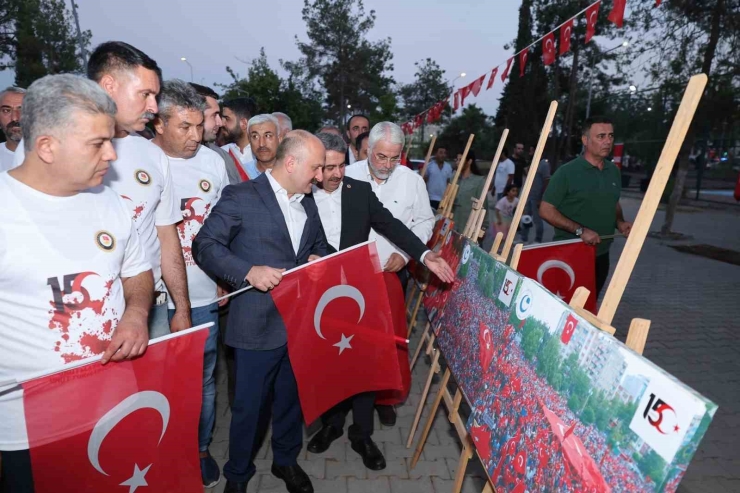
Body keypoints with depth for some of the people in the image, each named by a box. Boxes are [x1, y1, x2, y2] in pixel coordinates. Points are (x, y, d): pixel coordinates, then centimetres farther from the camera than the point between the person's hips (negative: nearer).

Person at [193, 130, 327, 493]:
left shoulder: (308, 203, 11)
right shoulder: (241, 197, -10)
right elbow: (204, 246, -11)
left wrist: (318, 259, -2)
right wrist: (249, 272, -24)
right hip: (258, 325, -5)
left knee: (292, 398, 20)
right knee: (249, 405, 11)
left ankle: (286, 460, 44)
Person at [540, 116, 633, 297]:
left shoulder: (614, 171, 7)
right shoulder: (567, 172, -12)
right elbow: (546, 210, -14)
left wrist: (620, 222, 0)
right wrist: (580, 230, -21)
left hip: (601, 256, 6)